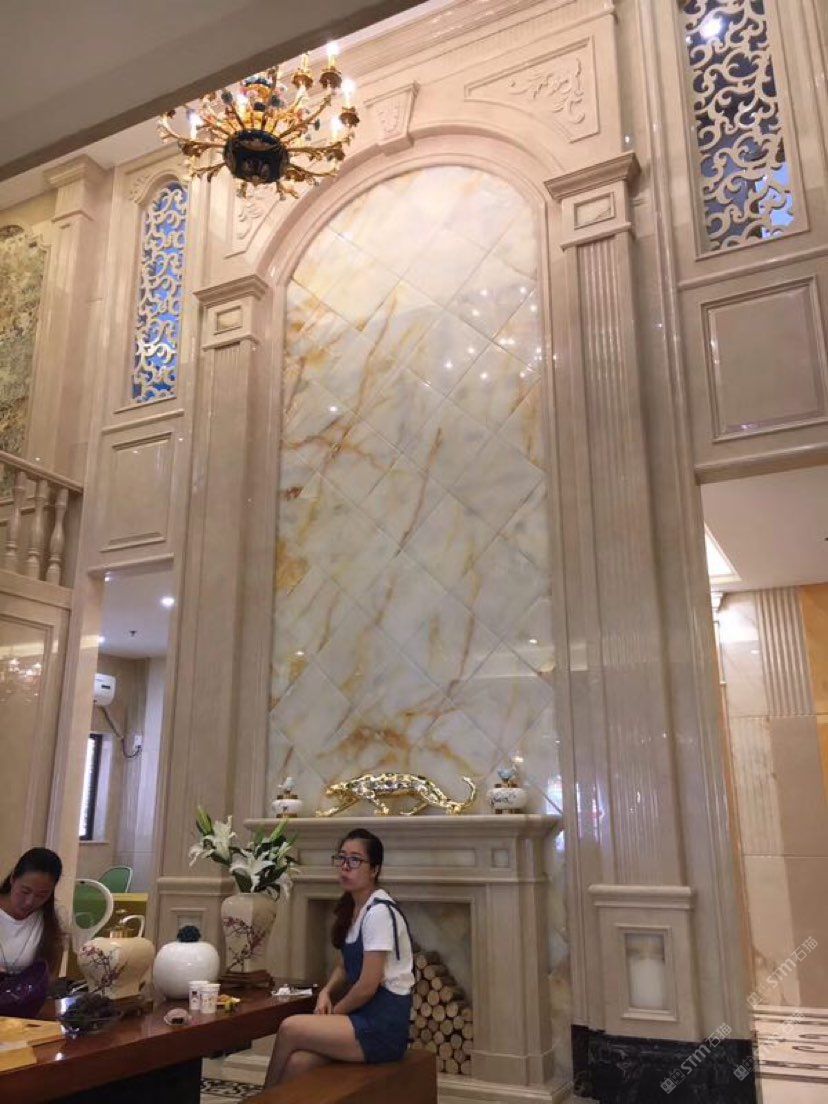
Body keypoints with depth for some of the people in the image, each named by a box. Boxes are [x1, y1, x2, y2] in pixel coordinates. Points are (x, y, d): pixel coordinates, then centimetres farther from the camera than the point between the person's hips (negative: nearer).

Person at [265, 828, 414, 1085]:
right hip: (363, 1014, 7)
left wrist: (332, 1013, -4)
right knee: (297, 1063, -18)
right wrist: (326, 992, 0)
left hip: (384, 1025, -7)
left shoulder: (379, 911, -17)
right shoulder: (349, 907, 10)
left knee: (290, 1028, -15)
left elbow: (367, 986, -18)